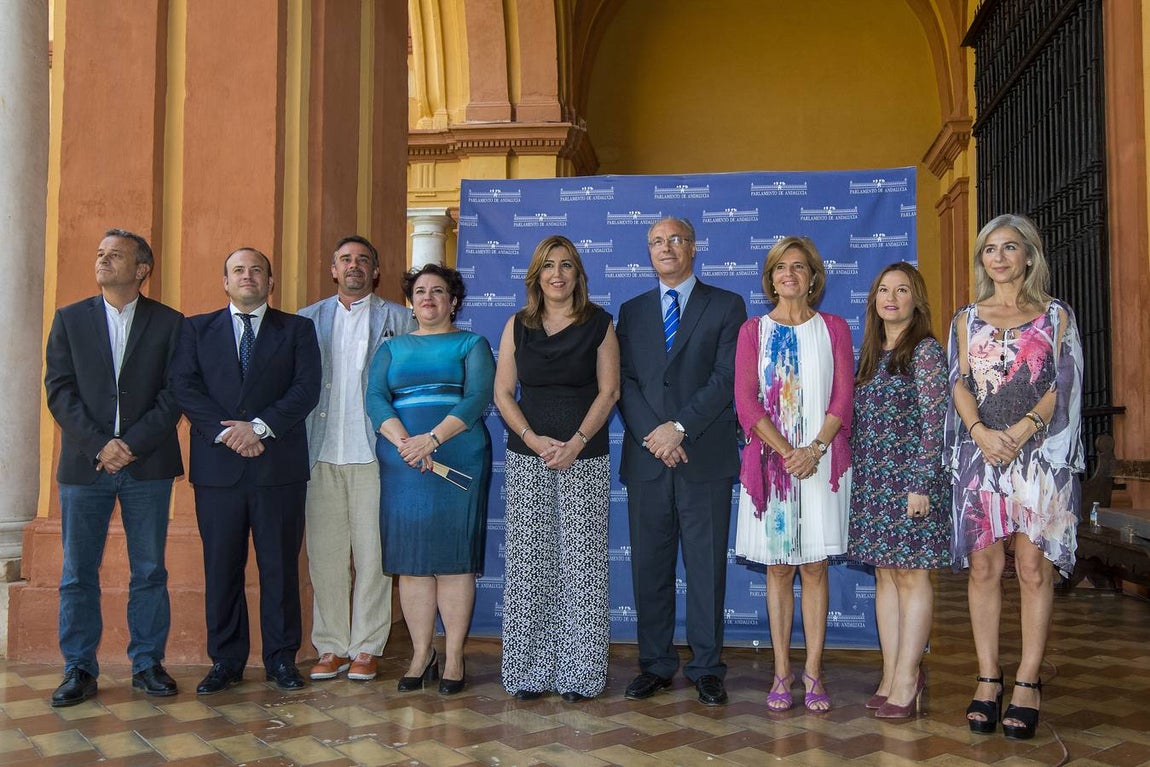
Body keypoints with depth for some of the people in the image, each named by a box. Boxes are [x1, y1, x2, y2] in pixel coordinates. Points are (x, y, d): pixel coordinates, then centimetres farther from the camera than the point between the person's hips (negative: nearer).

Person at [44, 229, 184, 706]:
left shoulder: (169, 323, 5)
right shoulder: (70, 319, 9)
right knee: (78, 572, 6)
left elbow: (174, 393, -1)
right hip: (84, 464, 1)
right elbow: (59, 390, 2)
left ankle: (148, 663, 16)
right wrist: (98, 446, -10)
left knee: (149, 571, 5)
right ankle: (79, 669, 16)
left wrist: (132, 443, -12)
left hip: (148, 464, -1)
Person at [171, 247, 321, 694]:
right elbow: (185, 387, 2)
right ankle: (226, 661, 16)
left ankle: (281, 658, 14)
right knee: (221, 568, 5)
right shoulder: (197, 329, 13)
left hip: (279, 465, -1)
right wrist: (226, 432, -11)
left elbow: (307, 388, -2)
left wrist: (260, 427, -13)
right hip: (217, 467, 1)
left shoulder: (297, 330, 10)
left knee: (280, 566, 4)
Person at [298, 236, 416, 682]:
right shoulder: (308, 320, 15)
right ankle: (331, 647, 14)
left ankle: (367, 648, 10)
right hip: (321, 453, 2)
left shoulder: (397, 319, 9)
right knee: (324, 552, 4)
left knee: (372, 552, 0)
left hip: (374, 451, -2)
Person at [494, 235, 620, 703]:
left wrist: (577, 442, -12)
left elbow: (608, 390, -1)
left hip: (584, 456, -2)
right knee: (529, 560, 2)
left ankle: (578, 673, 9)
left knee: (581, 560, -1)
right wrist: (533, 438, -9)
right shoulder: (518, 326, 9)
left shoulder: (598, 324, 4)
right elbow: (503, 392, 6)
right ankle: (529, 671, 12)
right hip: (527, 456, 2)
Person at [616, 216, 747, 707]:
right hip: (646, 458, 3)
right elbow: (624, 381, 6)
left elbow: (726, 378, -5)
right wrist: (651, 434, -9)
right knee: (649, 566, 7)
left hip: (705, 457, -3)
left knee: (707, 566, 3)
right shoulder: (632, 311, 15)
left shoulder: (726, 306, 6)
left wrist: (680, 427, -14)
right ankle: (655, 665, 19)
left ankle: (706, 669, 14)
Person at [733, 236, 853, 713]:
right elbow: (746, 401, -2)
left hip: (822, 462, 0)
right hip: (769, 458, 0)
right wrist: (786, 452, -14)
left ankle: (813, 673, 10)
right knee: (778, 567, 4)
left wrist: (814, 449, -14)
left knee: (814, 566, 2)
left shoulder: (834, 328, 8)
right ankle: (782, 673, 12)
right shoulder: (753, 330, 7)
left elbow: (843, 397, 0)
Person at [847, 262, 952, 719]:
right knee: (885, 574, 8)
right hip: (871, 478, 7)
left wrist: (921, 484, -16)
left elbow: (933, 422, -11)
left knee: (911, 575, -1)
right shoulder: (870, 354, 14)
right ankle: (892, 673, 15)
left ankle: (907, 677, 5)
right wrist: (857, 476, 10)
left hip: (911, 476, -7)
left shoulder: (926, 351, -6)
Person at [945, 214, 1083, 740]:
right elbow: (960, 383, 6)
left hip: (1040, 453, -1)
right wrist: (982, 432, -12)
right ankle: (988, 679, 7)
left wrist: (1021, 430, -14)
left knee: (1033, 567, -4)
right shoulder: (967, 319, 15)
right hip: (980, 454, 2)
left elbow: (1063, 385, 1)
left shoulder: (1056, 316, 10)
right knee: (983, 566, 0)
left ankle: (1027, 682, 3)